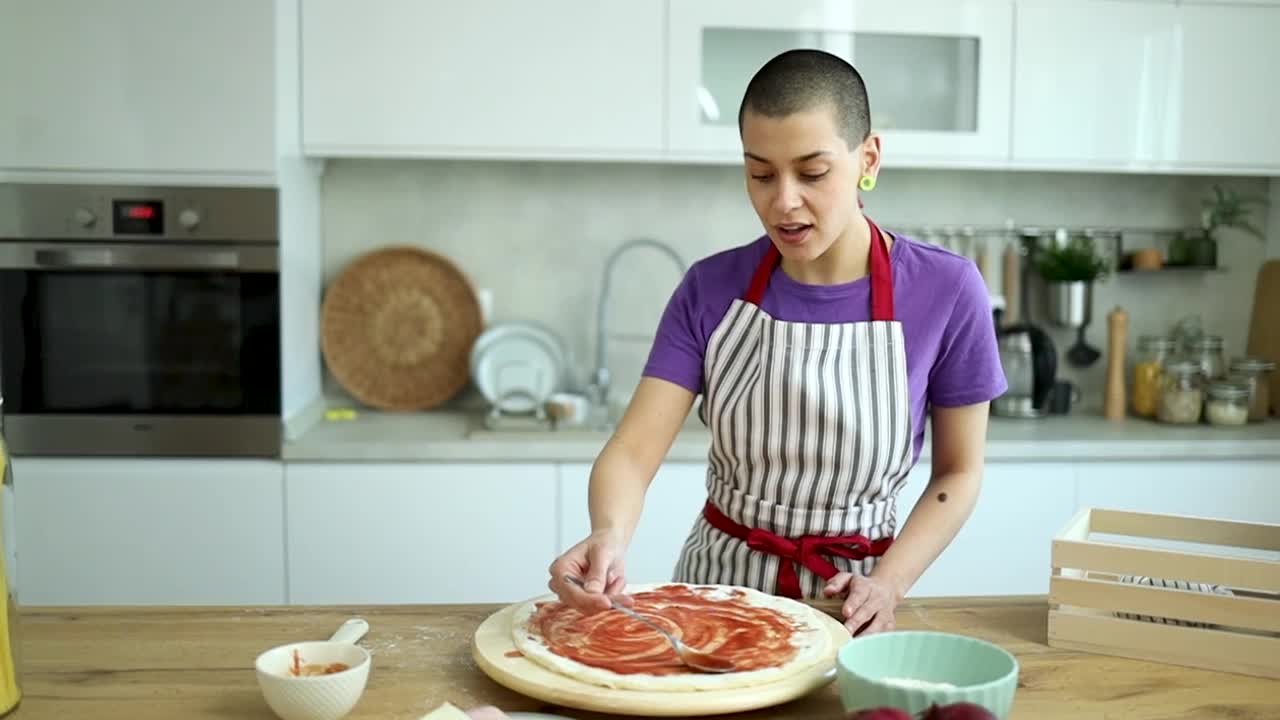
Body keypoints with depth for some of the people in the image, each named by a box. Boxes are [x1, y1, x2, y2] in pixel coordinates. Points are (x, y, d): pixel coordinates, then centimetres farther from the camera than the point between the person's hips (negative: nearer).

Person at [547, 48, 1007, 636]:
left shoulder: (945, 290, -11)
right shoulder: (710, 289, -7)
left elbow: (958, 471, -1)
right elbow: (633, 449, -12)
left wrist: (888, 585, -14)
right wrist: (609, 535, -32)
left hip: (846, 603, 0)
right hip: (717, 587, 1)